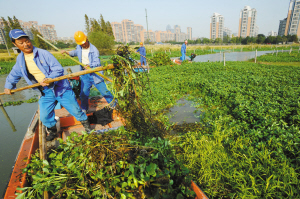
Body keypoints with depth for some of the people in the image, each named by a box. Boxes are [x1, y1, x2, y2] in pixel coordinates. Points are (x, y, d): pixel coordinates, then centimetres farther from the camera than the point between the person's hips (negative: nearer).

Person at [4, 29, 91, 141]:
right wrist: (8, 85, 14)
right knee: (45, 117, 8)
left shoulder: (43, 53, -12)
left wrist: (49, 79, -29)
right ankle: (52, 131, 36)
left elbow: (59, 69, -16)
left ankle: (85, 122, 26)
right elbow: (14, 74, 23)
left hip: (60, 88, -5)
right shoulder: (20, 59, 6)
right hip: (45, 93, 5)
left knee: (75, 109, 0)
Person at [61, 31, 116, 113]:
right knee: (83, 93, 8)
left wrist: (89, 65, -40)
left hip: (95, 74, -5)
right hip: (85, 74, 5)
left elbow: (97, 63, -22)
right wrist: (67, 52, 19)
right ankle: (84, 109, 29)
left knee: (104, 90, -1)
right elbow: (75, 52, 31)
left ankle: (113, 104, 21)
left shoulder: (94, 50, -13)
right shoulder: (79, 47, 6)